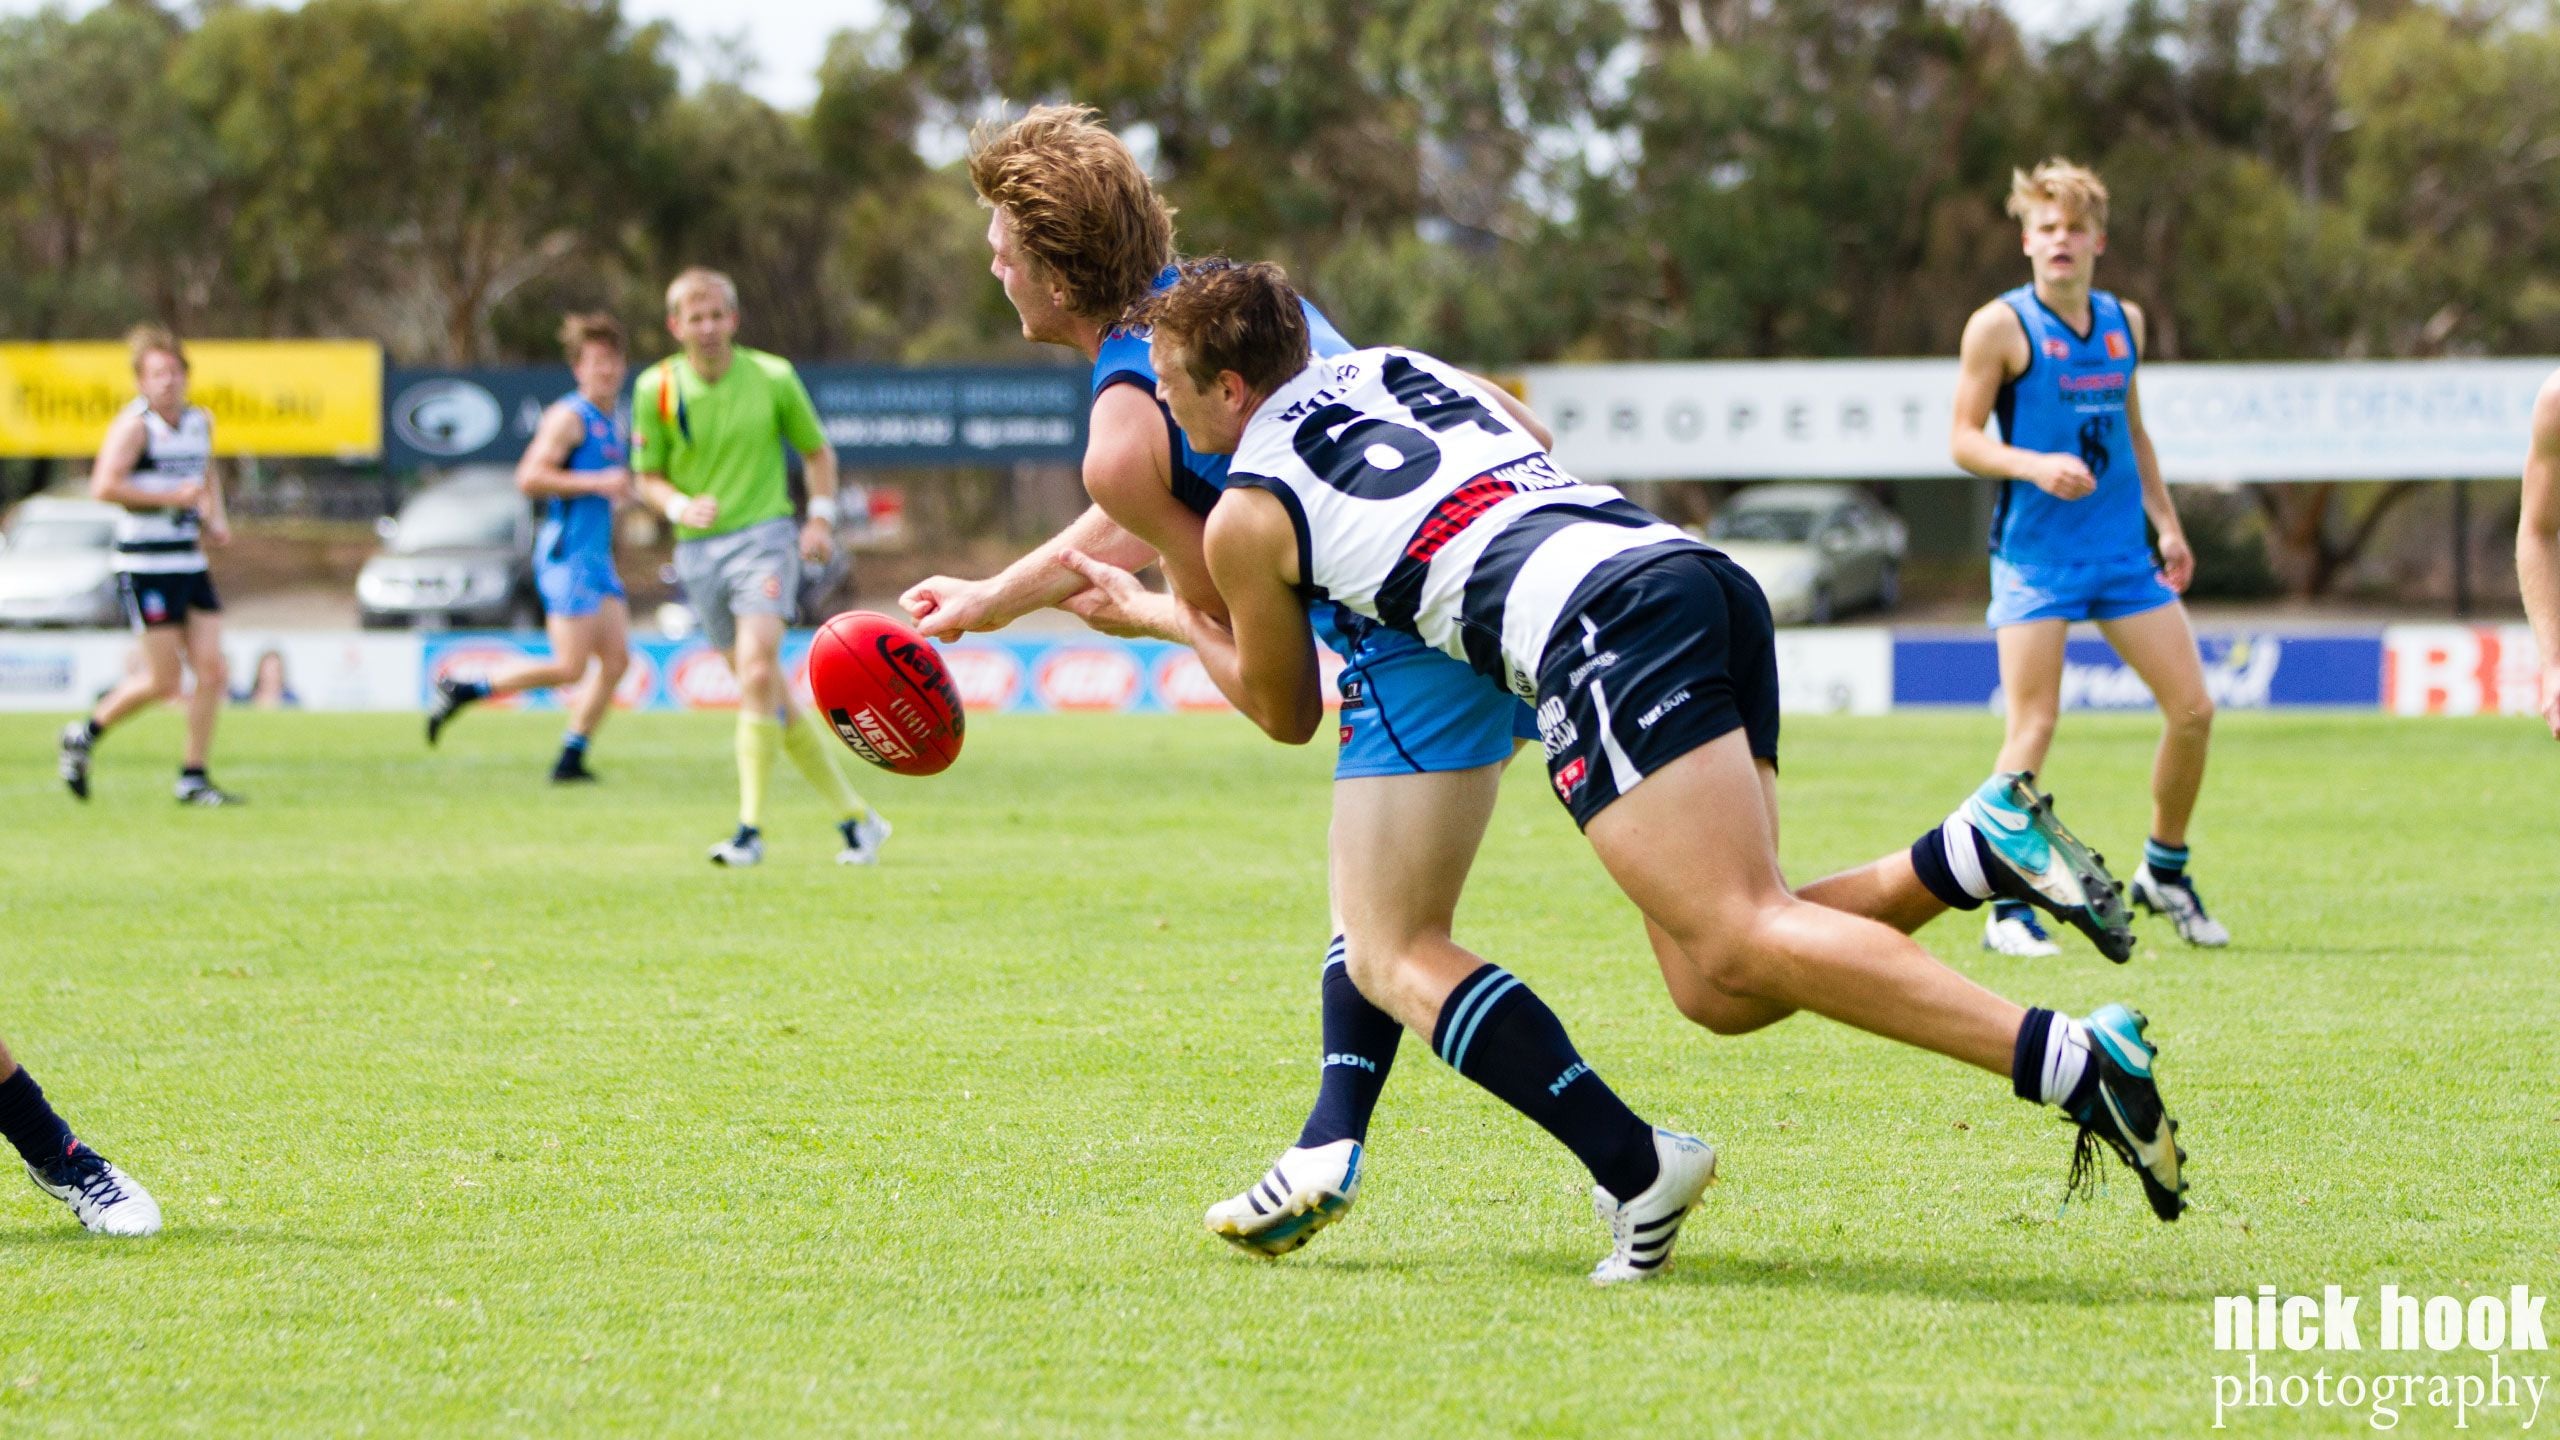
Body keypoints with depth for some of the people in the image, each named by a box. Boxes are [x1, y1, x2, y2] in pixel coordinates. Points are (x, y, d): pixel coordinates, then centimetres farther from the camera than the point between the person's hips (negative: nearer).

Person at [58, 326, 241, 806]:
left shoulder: (200, 422, 12)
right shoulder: (134, 424, -11)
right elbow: (104, 486, -21)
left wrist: (215, 519, 15)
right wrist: (172, 498, -19)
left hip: (191, 563, 7)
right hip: (146, 563, -7)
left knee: (212, 671, -2)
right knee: (163, 680, -6)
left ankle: (193, 779, 6)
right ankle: (84, 736, 15)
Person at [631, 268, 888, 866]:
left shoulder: (773, 377, -3)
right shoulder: (656, 388, -1)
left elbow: (818, 451, 10)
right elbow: (647, 478, 6)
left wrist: (821, 518, -2)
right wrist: (680, 506, -15)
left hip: (765, 533, -3)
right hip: (698, 549, 3)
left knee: (757, 671, -21)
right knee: (771, 697, 5)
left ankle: (751, 828, -19)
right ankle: (854, 815, 16)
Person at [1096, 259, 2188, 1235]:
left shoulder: (1246, 517, 12)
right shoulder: (1405, 368, 31)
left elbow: (1286, 713, 28)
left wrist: (1179, 626, 47)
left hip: (1603, 630, -8)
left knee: (1740, 944, -18)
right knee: (1717, 989, 6)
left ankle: (2077, 1059, -34)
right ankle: (1970, 851, -13)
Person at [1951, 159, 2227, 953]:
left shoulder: (2124, 322, 10)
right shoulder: (2000, 327, -7)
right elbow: (1964, 439, -7)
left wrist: (2167, 523, 16)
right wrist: (2034, 465, -24)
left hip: (2122, 551, 6)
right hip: (2035, 552, -6)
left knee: (2192, 708, 3)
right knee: (2033, 726, -12)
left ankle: (2165, 871, 22)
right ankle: (2008, 907, -4)